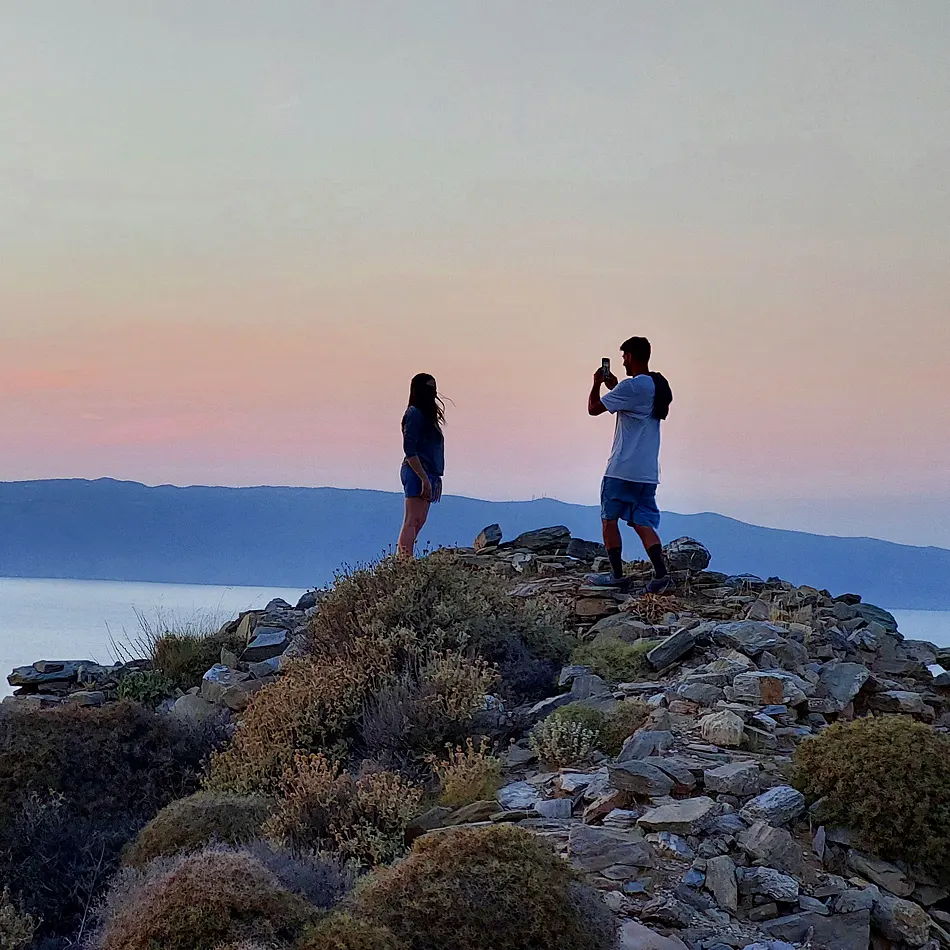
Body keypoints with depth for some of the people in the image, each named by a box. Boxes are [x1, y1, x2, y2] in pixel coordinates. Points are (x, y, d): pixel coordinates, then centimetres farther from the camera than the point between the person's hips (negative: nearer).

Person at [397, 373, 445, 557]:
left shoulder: (426, 414, 20)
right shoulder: (415, 413, -8)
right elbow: (409, 450, -16)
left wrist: (436, 479, 16)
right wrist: (424, 479, -19)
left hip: (427, 474, 9)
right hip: (417, 473, -9)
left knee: (418, 522, 7)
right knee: (413, 521, -14)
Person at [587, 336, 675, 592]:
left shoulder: (631, 386, -16)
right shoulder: (658, 386, 12)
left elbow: (594, 408, -11)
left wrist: (597, 384, 6)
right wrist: (614, 386, 25)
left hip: (622, 469, -8)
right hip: (648, 472, 8)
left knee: (609, 518, 7)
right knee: (642, 523, 5)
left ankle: (616, 574, 11)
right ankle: (662, 575, -10)